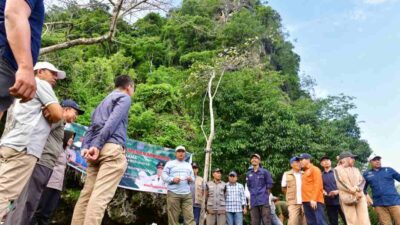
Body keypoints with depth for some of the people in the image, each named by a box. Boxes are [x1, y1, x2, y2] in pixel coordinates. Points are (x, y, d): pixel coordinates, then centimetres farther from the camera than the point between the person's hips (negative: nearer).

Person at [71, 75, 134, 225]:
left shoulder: (104, 101, 31)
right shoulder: (125, 97, 6)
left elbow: (91, 127, 19)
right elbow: (112, 122, -10)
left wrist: (85, 147, 7)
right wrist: (98, 146, -16)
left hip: (96, 150, 8)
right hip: (112, 149, -8)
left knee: (86, 195, 5)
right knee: (100, 196, -14)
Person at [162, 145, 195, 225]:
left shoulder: (188, 165, 24)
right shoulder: (170, 163, 10)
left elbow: (193, 177, 23)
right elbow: (164, 175, 1)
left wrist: (191, 179, -1)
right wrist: (172, 179, -16)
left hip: (187, 194, 3)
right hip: (173, 194, -3)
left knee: (190, 217, -6)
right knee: (173, 217, -2)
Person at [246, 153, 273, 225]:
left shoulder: (265, 172, 2)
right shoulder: (248, 174, 12)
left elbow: (269, 185, 4)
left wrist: (265, 195, 3)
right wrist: (253, 196, 10)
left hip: (264, 201, -4)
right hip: (254, 202, 4)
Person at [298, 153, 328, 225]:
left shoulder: (315, 169, -1)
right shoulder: (305, 172, 21)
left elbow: (317, 185, -11)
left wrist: (314, 199, -19)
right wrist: (304, 201, 12)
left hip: (315, 201, -8)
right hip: (306, 201, 8)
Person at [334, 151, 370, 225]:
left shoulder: (356, 169, 21)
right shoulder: (338, 169, 4)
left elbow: (362, 181, 8)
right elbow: (341, 184, -6)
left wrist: (357, 188, -14)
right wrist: (355, 193, -11)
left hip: (360, 197, 4)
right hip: (347, 198, -4)